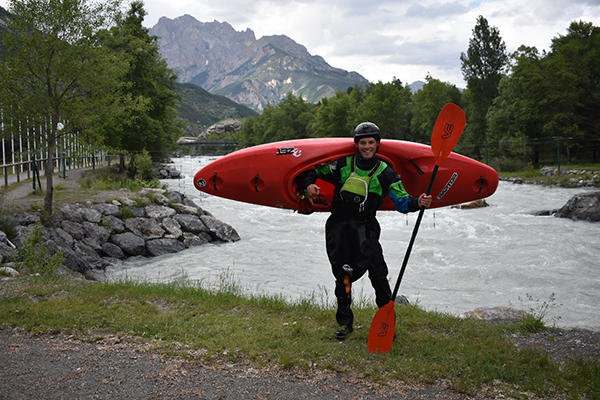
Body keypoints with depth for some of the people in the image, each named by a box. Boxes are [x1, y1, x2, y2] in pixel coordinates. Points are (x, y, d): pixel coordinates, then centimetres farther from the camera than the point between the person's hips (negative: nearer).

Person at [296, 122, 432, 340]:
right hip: (338, 225, 1)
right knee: (342, 274, 7)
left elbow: (402, 201, -2)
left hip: (365, 226, -1)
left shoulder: (384, 172, 1)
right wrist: (308, 185, -9)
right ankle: (345, 321, 21)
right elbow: (312, 171, 12)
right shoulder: (342, 164, 4)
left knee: (377, 271, -12)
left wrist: (417, 202, -23)